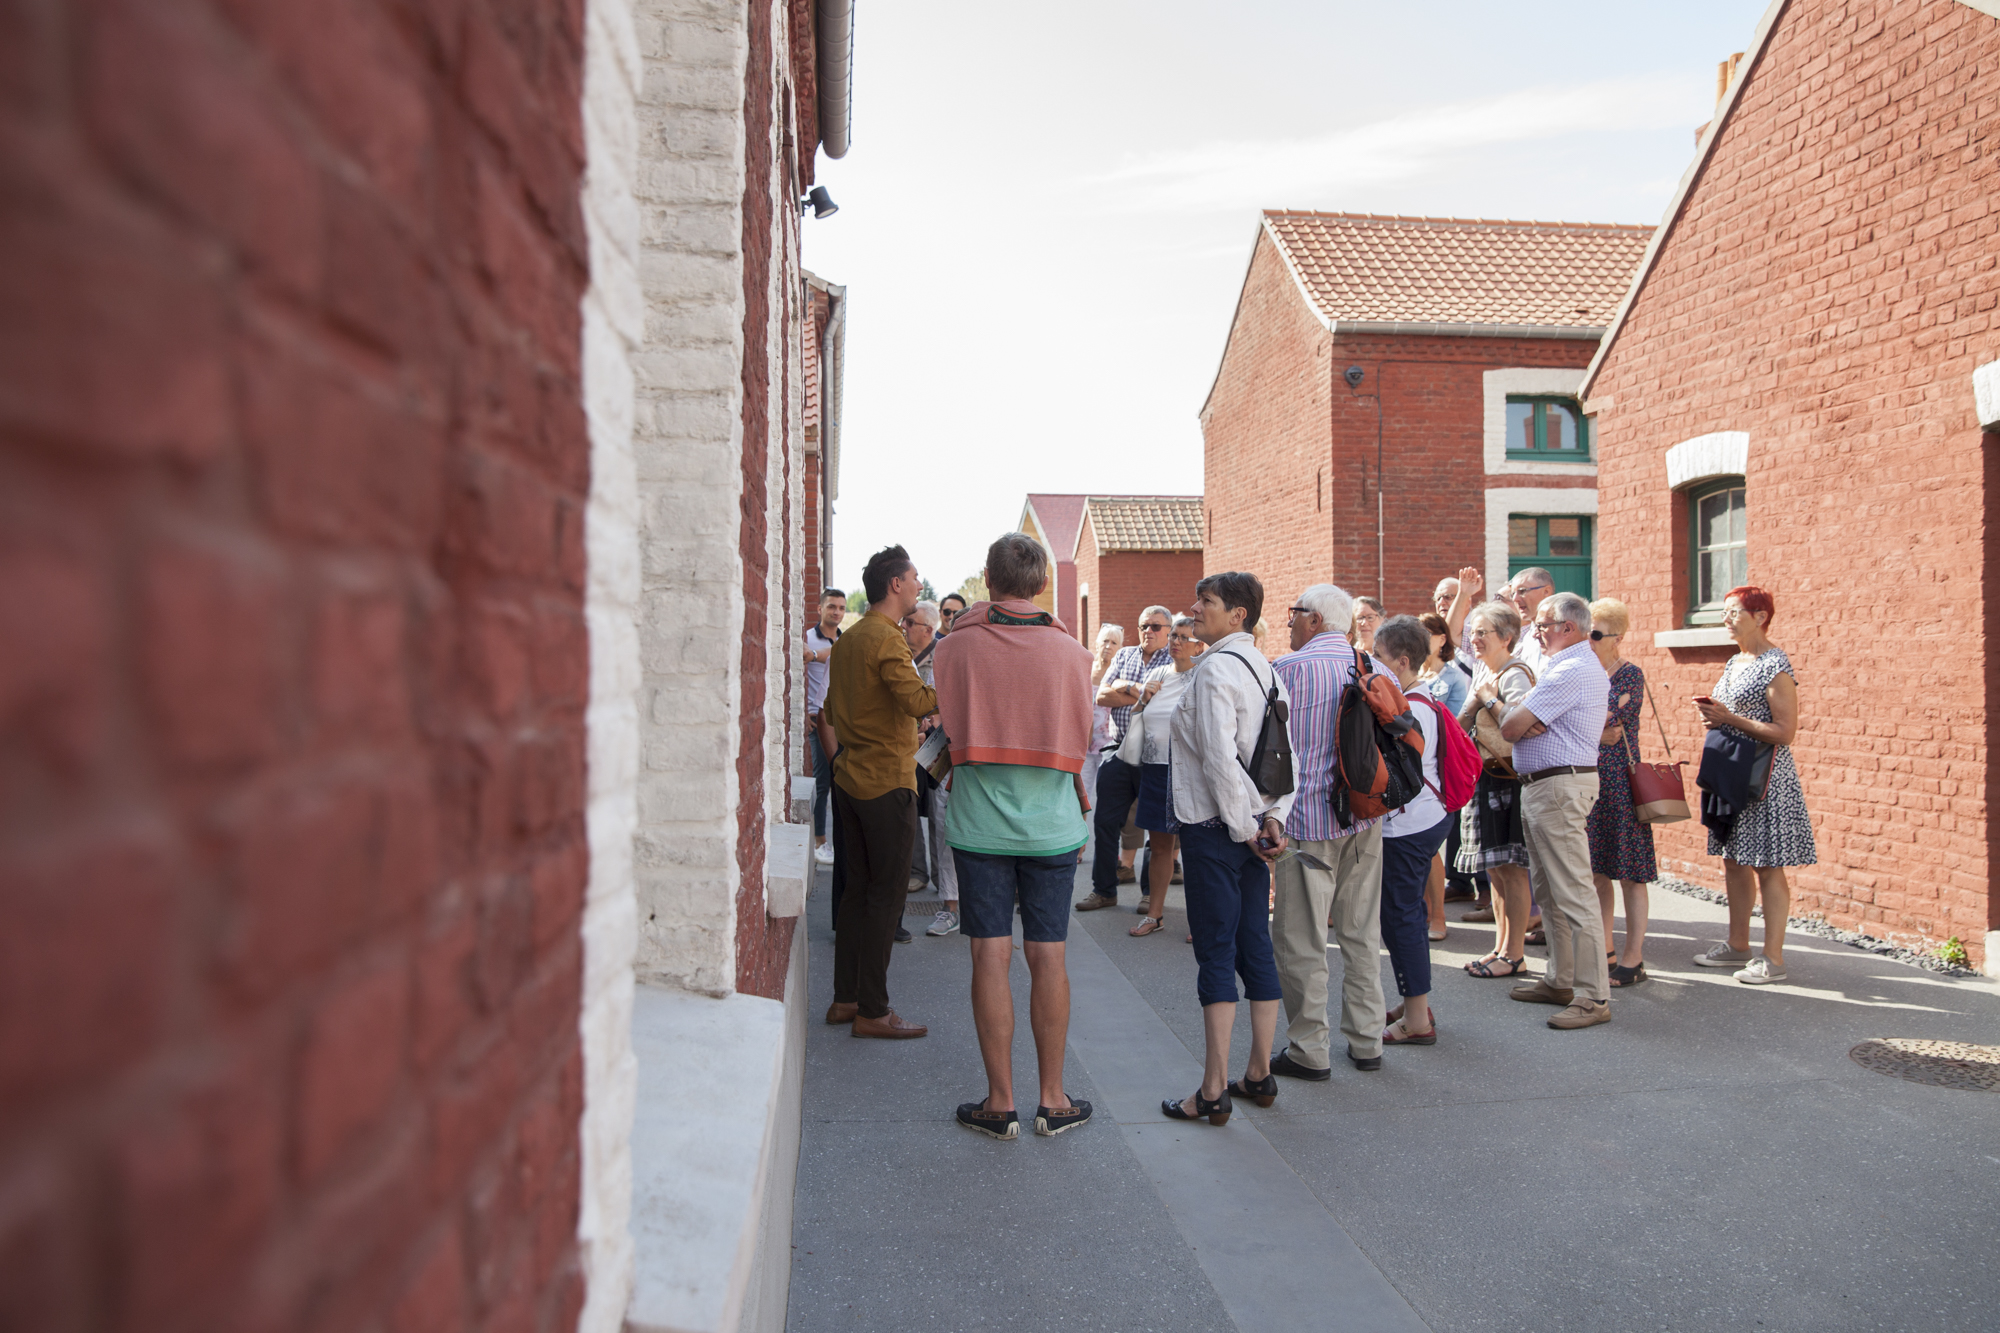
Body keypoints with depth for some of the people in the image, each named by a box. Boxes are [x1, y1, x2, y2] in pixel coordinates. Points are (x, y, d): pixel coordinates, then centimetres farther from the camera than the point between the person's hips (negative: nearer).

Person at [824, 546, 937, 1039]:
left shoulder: (847, 639, 14)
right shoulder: (886, 639, -14)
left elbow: (833, 710, 21)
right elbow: (918, 700, -28)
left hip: (850, 776, 9)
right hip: (887, 781, -9)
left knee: (859, 888, 14)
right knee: (886, 894, -3)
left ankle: (845, 999, 20)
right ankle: (872, 1012, 2)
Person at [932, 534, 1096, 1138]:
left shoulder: (957, 647, -7)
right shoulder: (1070, 651, -5)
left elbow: (949, 731, 6)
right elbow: (1080, 742, 6)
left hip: (980, 823, -1)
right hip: (1051, 823, 1)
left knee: (990, 957, 4)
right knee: (1047, 957, 8)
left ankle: (1000, 1102, 12)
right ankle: (1052, 1099, 17)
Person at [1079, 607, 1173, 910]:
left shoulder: (1174, 662, 1)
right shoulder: (1124, 655, 15)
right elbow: (1102, 696, 3)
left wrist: (1127, 687, -9)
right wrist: (1145, 695, -7)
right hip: (1118, 750, 4)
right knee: (1105, 821, 4)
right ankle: (1103, 890, 14)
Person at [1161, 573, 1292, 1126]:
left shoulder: (1215, 668, -15)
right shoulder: (1266, 668, 12)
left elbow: (1219, 758, -21)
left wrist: (1242, 827, -13)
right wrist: (1273, 816, 4)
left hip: (1214, 830, -8)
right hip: (1251, 828, 8)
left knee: (1216, 954, -5)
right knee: (1255, 949, 12)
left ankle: (1213, 1092, 1)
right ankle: (1259, 1074, 22)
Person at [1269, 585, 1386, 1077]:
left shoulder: (1287, 669, -10)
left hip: (1307, 819, -6)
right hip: (1366, 818, 6)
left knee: (1301, 941, 2)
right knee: (1362, 934, 14)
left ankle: (1309, 1051, 7)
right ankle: (1366, 1041, 21)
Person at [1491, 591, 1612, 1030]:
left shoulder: (1571, 671, -17)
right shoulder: (1579, 665, 19)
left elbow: (1511, 727, -19)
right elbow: (1521, 725, 15)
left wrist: (1494, 704, 3)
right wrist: (1528, 722, -9)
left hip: (1559, 788, -11)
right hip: (1542, 787, 11)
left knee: (1574, 894, -8)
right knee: (1548, 890, 17)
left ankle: (1594, 997, -5)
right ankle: (1560, 980, 26)